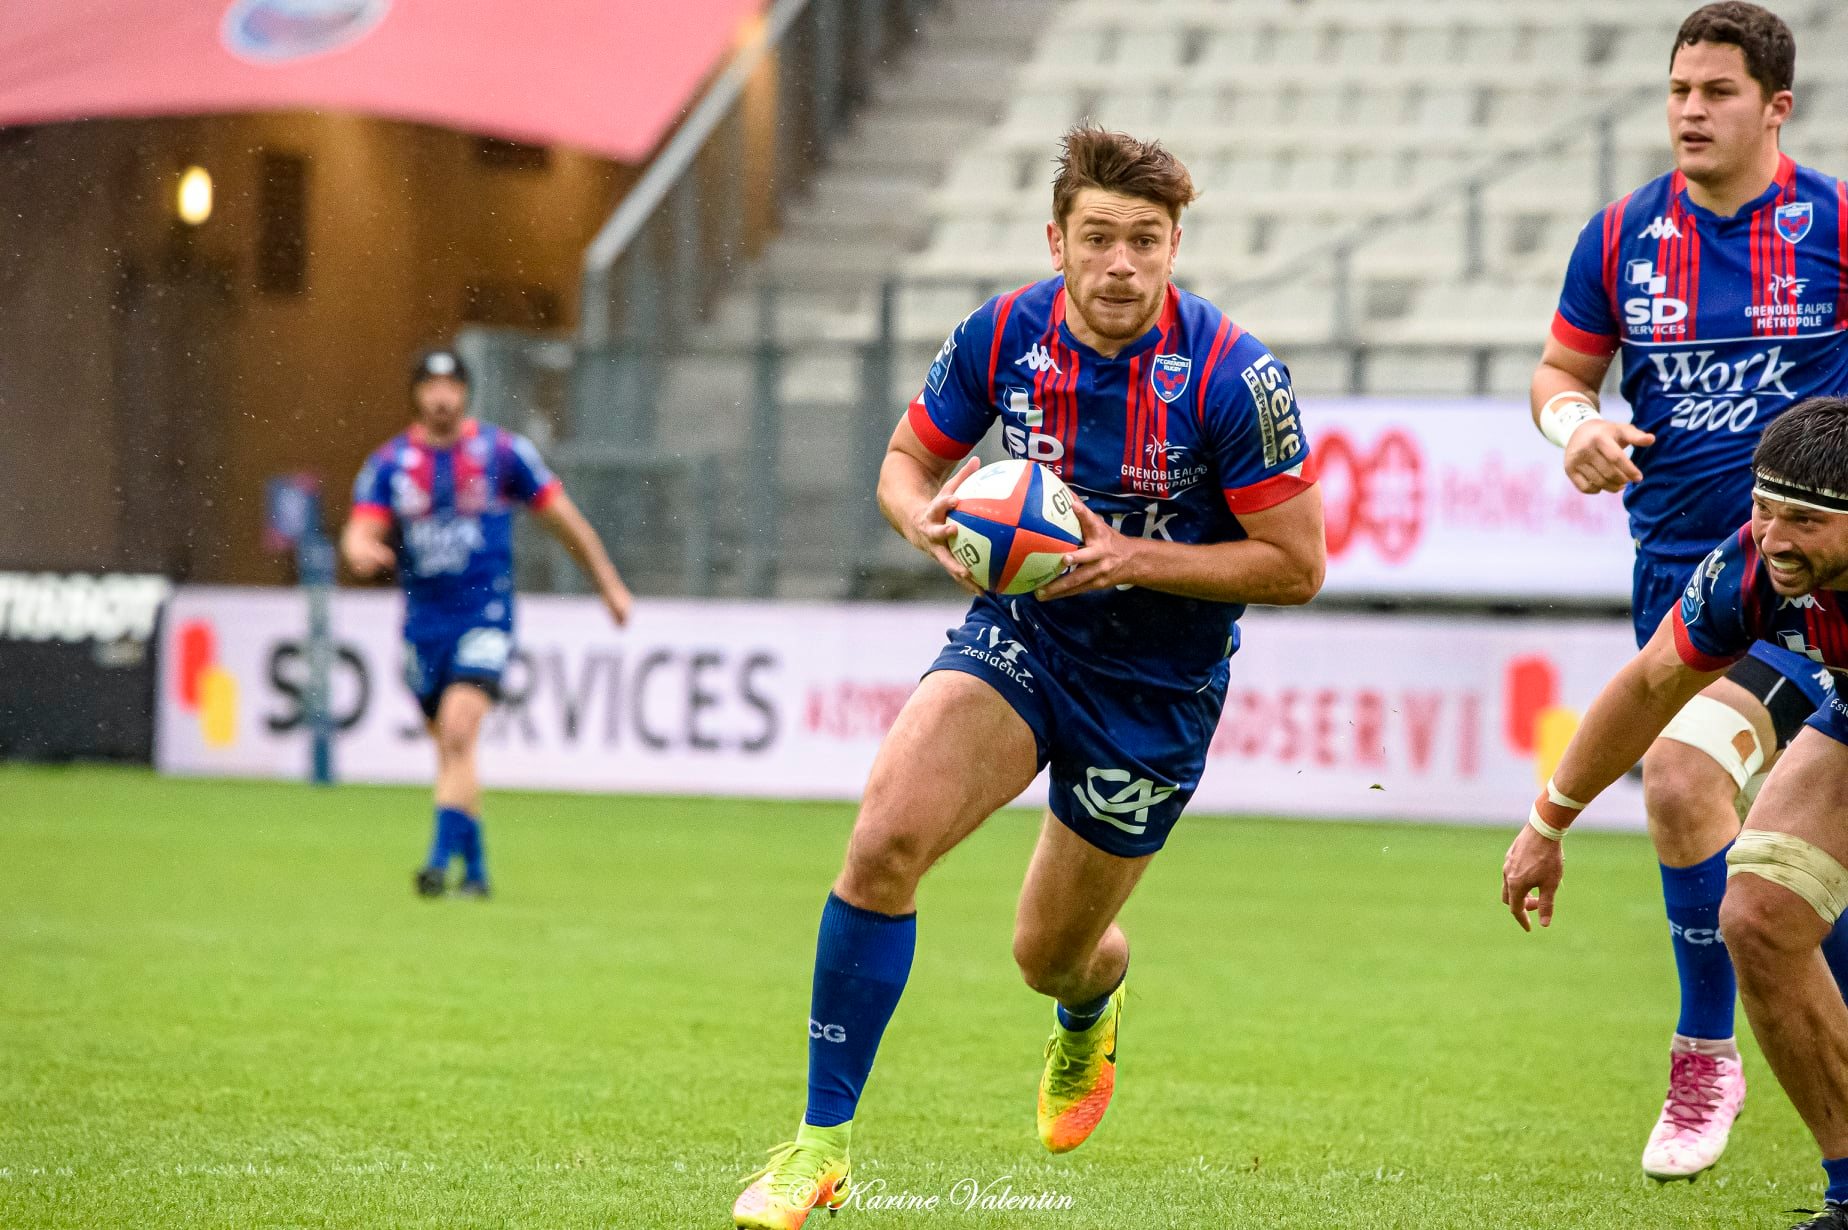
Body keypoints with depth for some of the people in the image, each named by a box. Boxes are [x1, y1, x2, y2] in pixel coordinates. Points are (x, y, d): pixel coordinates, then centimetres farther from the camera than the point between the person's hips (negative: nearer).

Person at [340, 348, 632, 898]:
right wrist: (361, 549, -31)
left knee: (458, 729, -22)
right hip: (423, 621, 3)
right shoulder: (389, 462, 3)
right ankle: (475, 869, 24)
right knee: (451, 750, 10)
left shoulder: (503, 451, -2)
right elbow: (361, 529, -5)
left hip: (485, 614, -3)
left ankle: (442, 858, -25)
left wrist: (609, 585, 13)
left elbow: (562, 518, 7)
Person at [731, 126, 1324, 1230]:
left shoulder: (1233, 376, -21)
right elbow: (906, 461, 5)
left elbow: (1298, 565, -16)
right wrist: (931, 524, -19)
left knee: (1050, 954, 10)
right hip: (1020, 631, 2)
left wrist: (1133, 560, -25)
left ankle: (1091, 1009, 53)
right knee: (887, 838, -24)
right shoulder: (1004, 336, -11)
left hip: (1157, 688, -2)